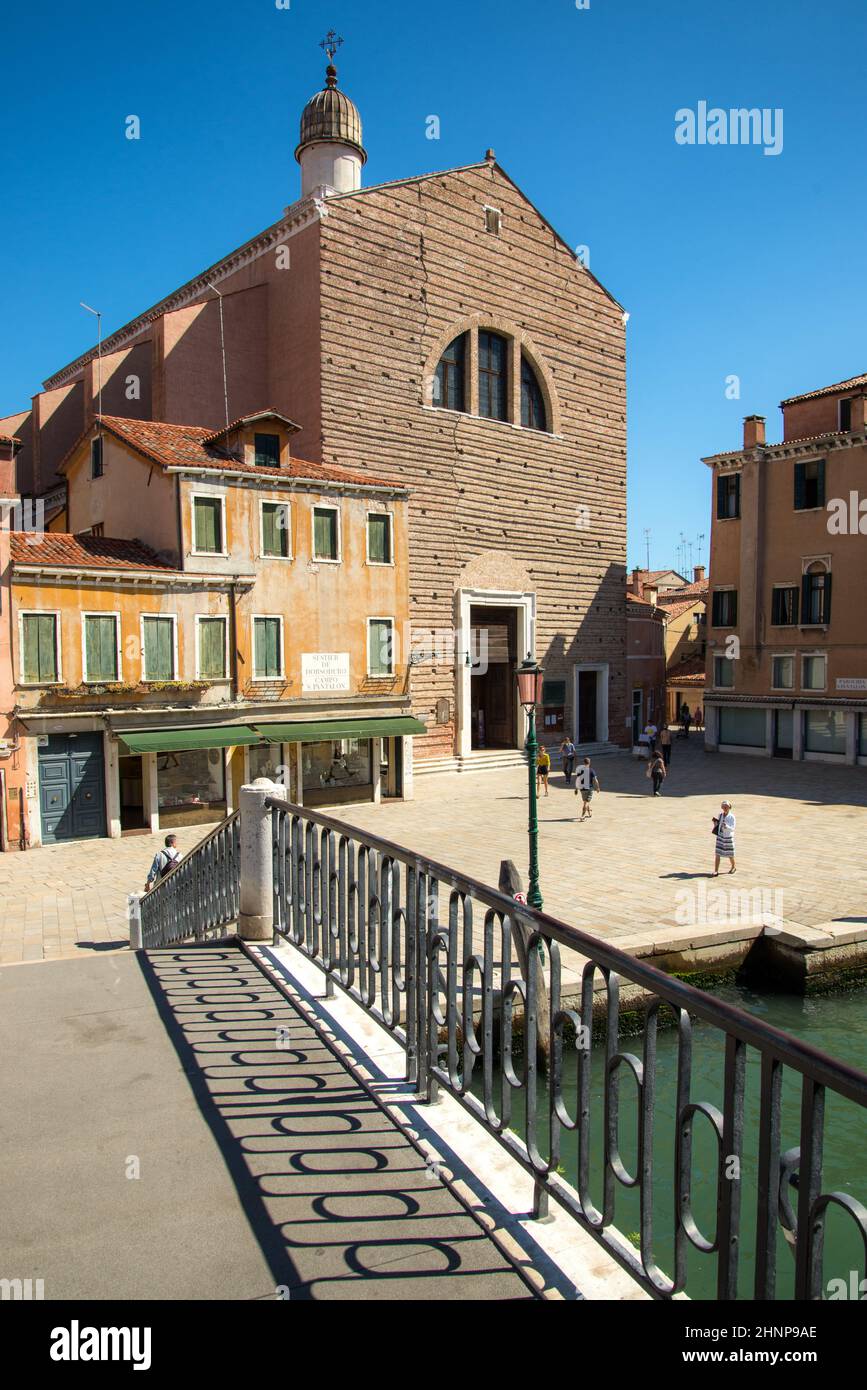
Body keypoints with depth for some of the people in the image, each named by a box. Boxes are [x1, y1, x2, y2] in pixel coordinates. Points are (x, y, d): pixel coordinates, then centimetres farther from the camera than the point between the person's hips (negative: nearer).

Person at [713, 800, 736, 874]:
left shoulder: (731, 817, -13)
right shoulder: (720, 815, 1)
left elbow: (732, 829, -17)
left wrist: (726, 827, -36)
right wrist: (715, 823, -7)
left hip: (728, 837, -3)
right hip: (720, 837, 3)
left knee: (730, 854, 14)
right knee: (717, 854, -4)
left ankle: (733, 867, 39)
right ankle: (716, 871, -1)